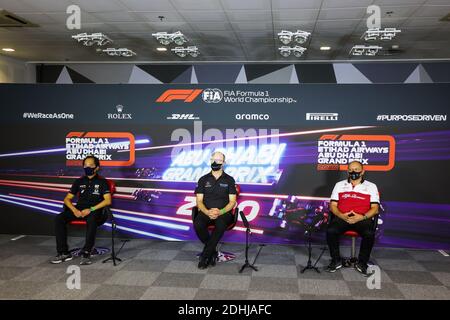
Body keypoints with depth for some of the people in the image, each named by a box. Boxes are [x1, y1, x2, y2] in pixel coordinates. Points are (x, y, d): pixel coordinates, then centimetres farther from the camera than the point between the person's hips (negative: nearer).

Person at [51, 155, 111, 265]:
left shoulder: (102, 182, 7)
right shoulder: (79, 181, 20)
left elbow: (107, 200, -5)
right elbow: (67, 199, 17)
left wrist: (91, 209, -16)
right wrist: (74, 210, -5)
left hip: (94, 210, -4)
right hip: (79, 209, 5)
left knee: (91, 220, -40)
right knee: (59, 219, -22)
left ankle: (86, 253, -34)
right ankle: (63, 253, -19)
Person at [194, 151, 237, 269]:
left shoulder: (229, 180, 9)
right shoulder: (203, 179, 12)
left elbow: (232, 201, 3)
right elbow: (199, 201, 6)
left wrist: (220, 212, -16)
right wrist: (207, 212, -15)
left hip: (223, 212, -1)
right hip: (206, 212, 2)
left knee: (220, 224, -37)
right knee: (197, 224, -32)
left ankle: (205, 256, -23)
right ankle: (212, 252, -12)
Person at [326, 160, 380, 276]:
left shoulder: (371, 186, 14)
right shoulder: (339, 185, 18)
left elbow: (375, 209, 5)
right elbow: (332, 205, 11)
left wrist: (362, 217, -14)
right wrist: (342, 216, -10)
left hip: (362, 218, -1)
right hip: (342, 217, 1)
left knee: (369, 234, -32)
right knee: (331, 230, -29)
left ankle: (362, 263, -10)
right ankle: (336, 261, -8)